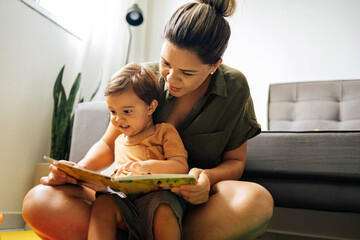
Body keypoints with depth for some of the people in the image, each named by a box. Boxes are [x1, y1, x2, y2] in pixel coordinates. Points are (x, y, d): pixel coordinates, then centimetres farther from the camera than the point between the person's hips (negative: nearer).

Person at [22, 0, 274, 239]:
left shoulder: (235, 88, -6)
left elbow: (235, 161, 2)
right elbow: (109, 144, 6)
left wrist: (208, 177, -22)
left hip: (193, 198, 0)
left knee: (258, 201, -36)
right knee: (38, 201, -21)